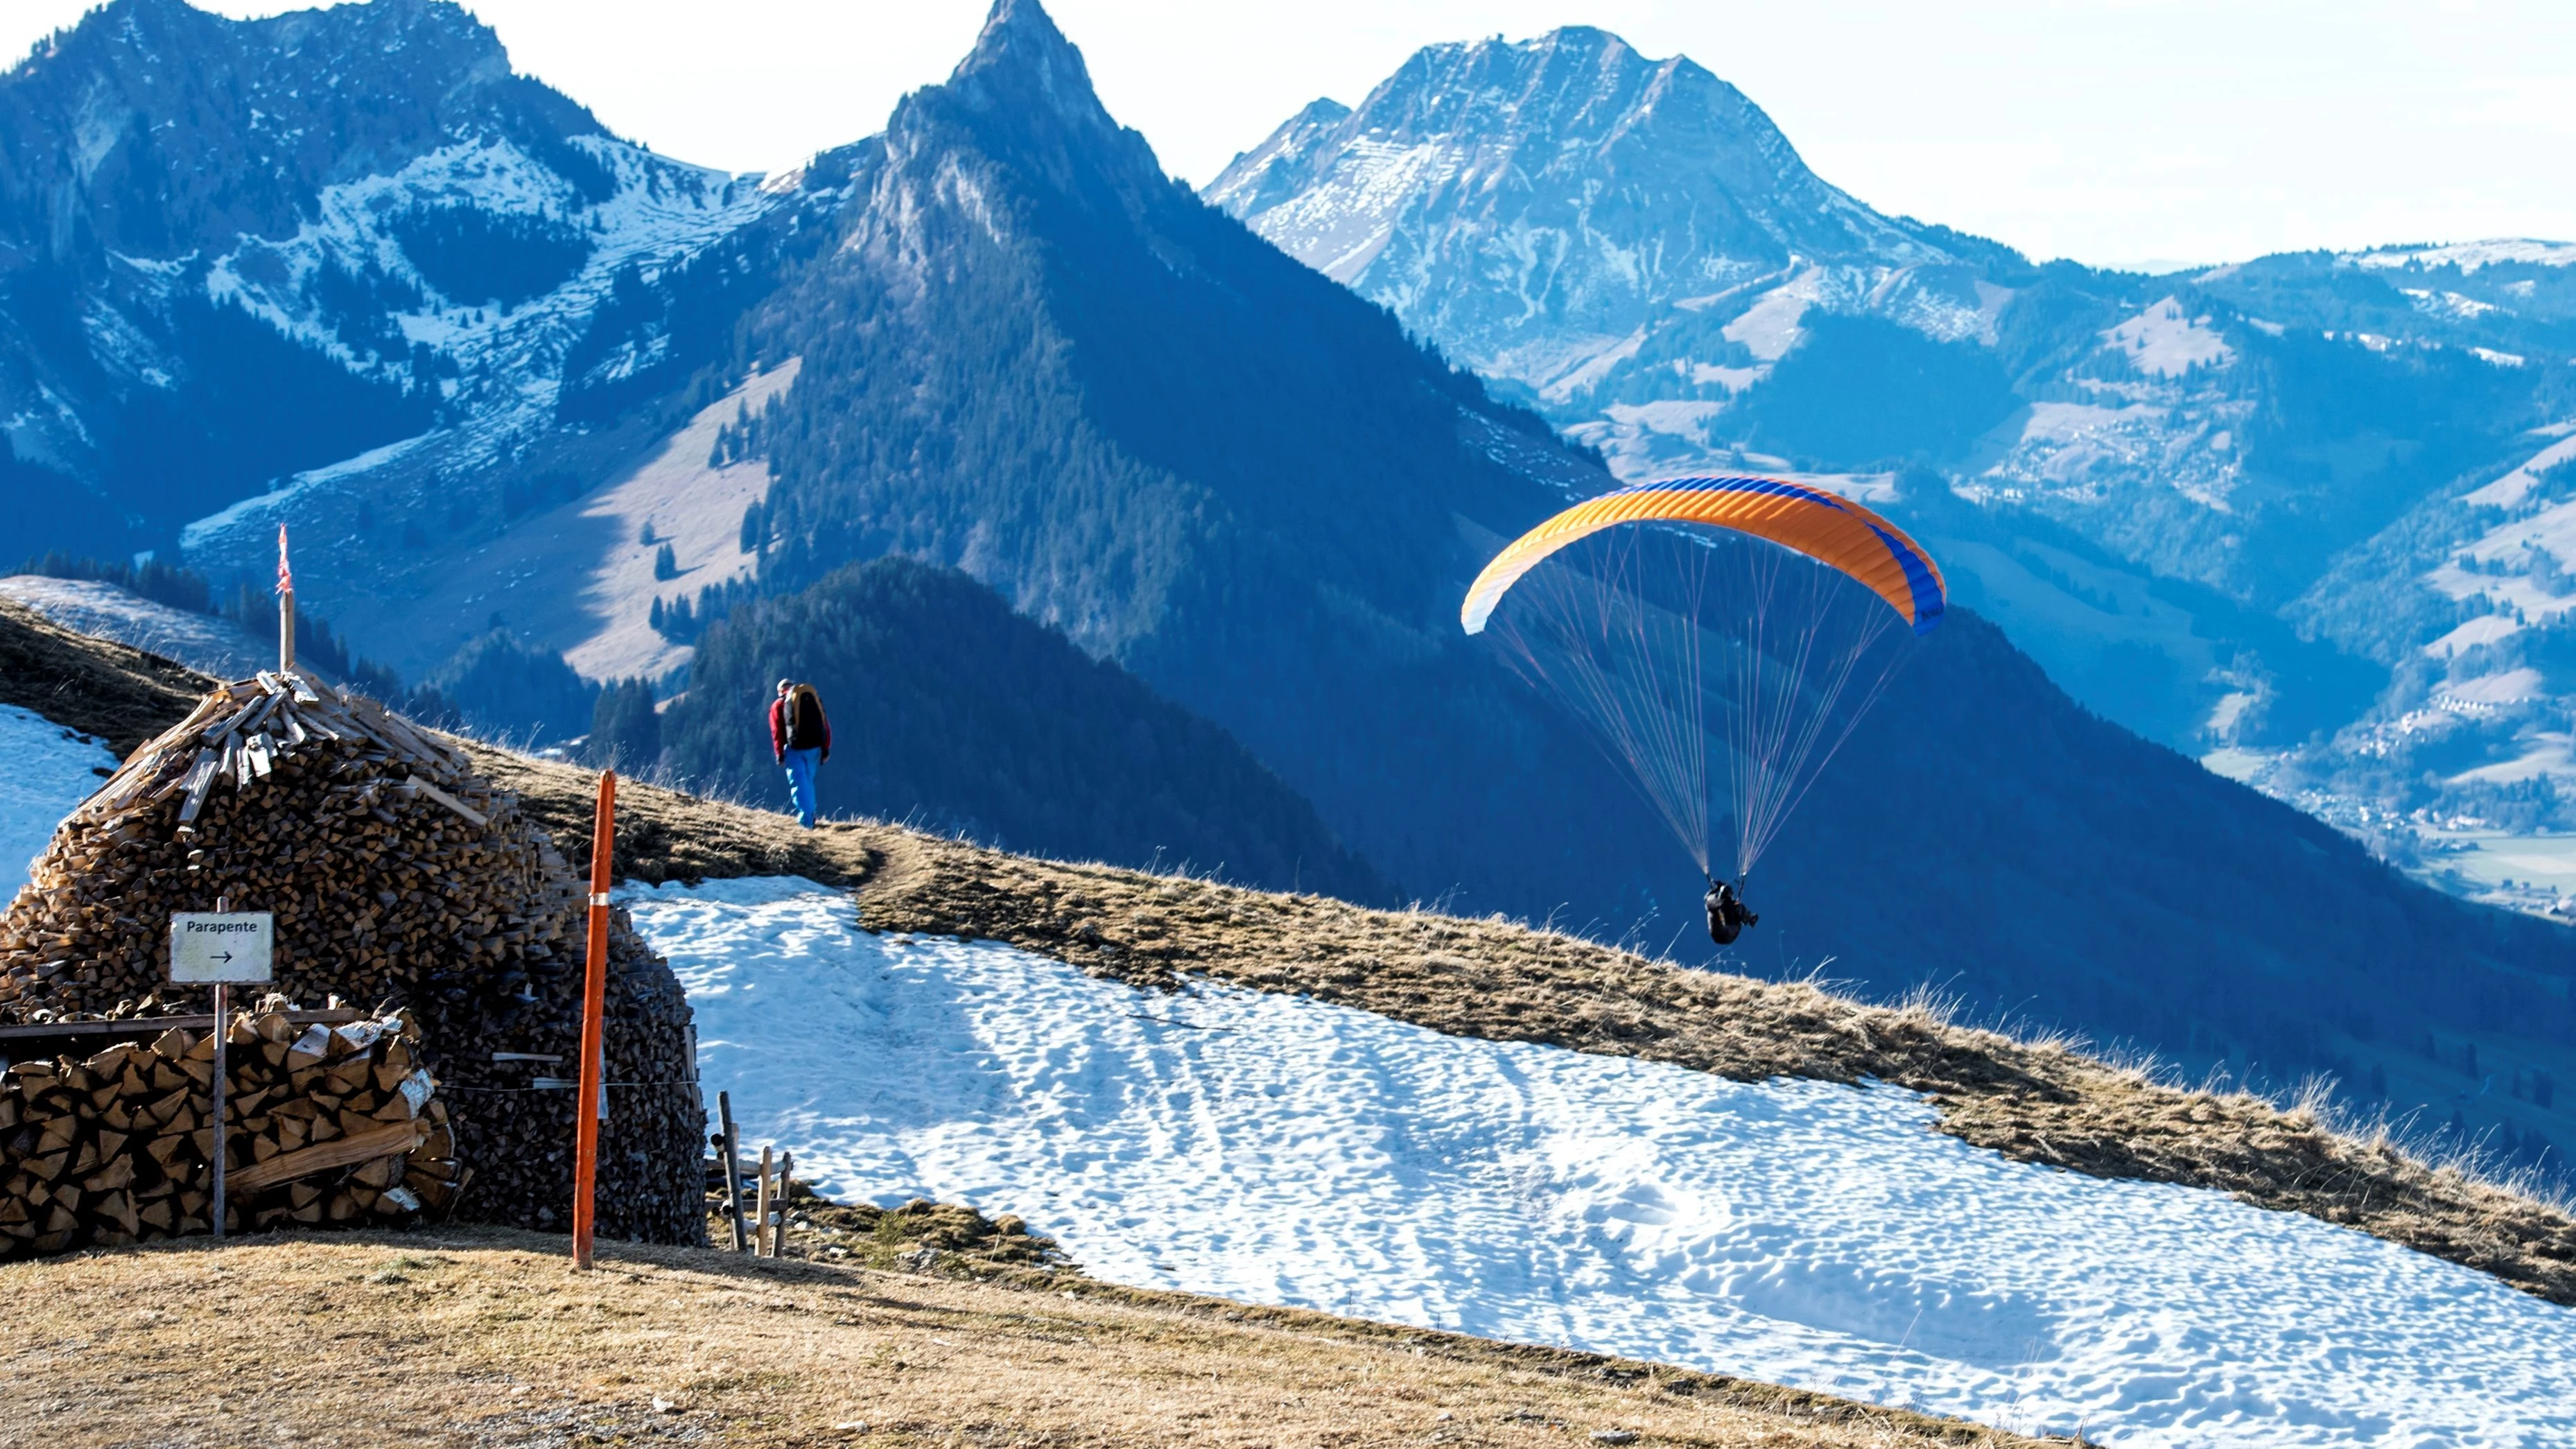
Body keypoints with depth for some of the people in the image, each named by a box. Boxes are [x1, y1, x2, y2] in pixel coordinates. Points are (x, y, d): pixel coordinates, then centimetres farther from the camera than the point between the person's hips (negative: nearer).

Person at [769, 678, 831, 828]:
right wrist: (826, 748, 9)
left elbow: (777, 731, -1)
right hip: (815, 747, 4)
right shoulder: (814, 698, 17)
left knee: (799, 785, 0)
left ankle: (806, 821, -8)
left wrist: (779, 754, -1)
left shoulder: (779, 705, 8)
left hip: (795, 748, -4)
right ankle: (810, 815, 21)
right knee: (808, 782, 20)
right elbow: (825, 725, 10)